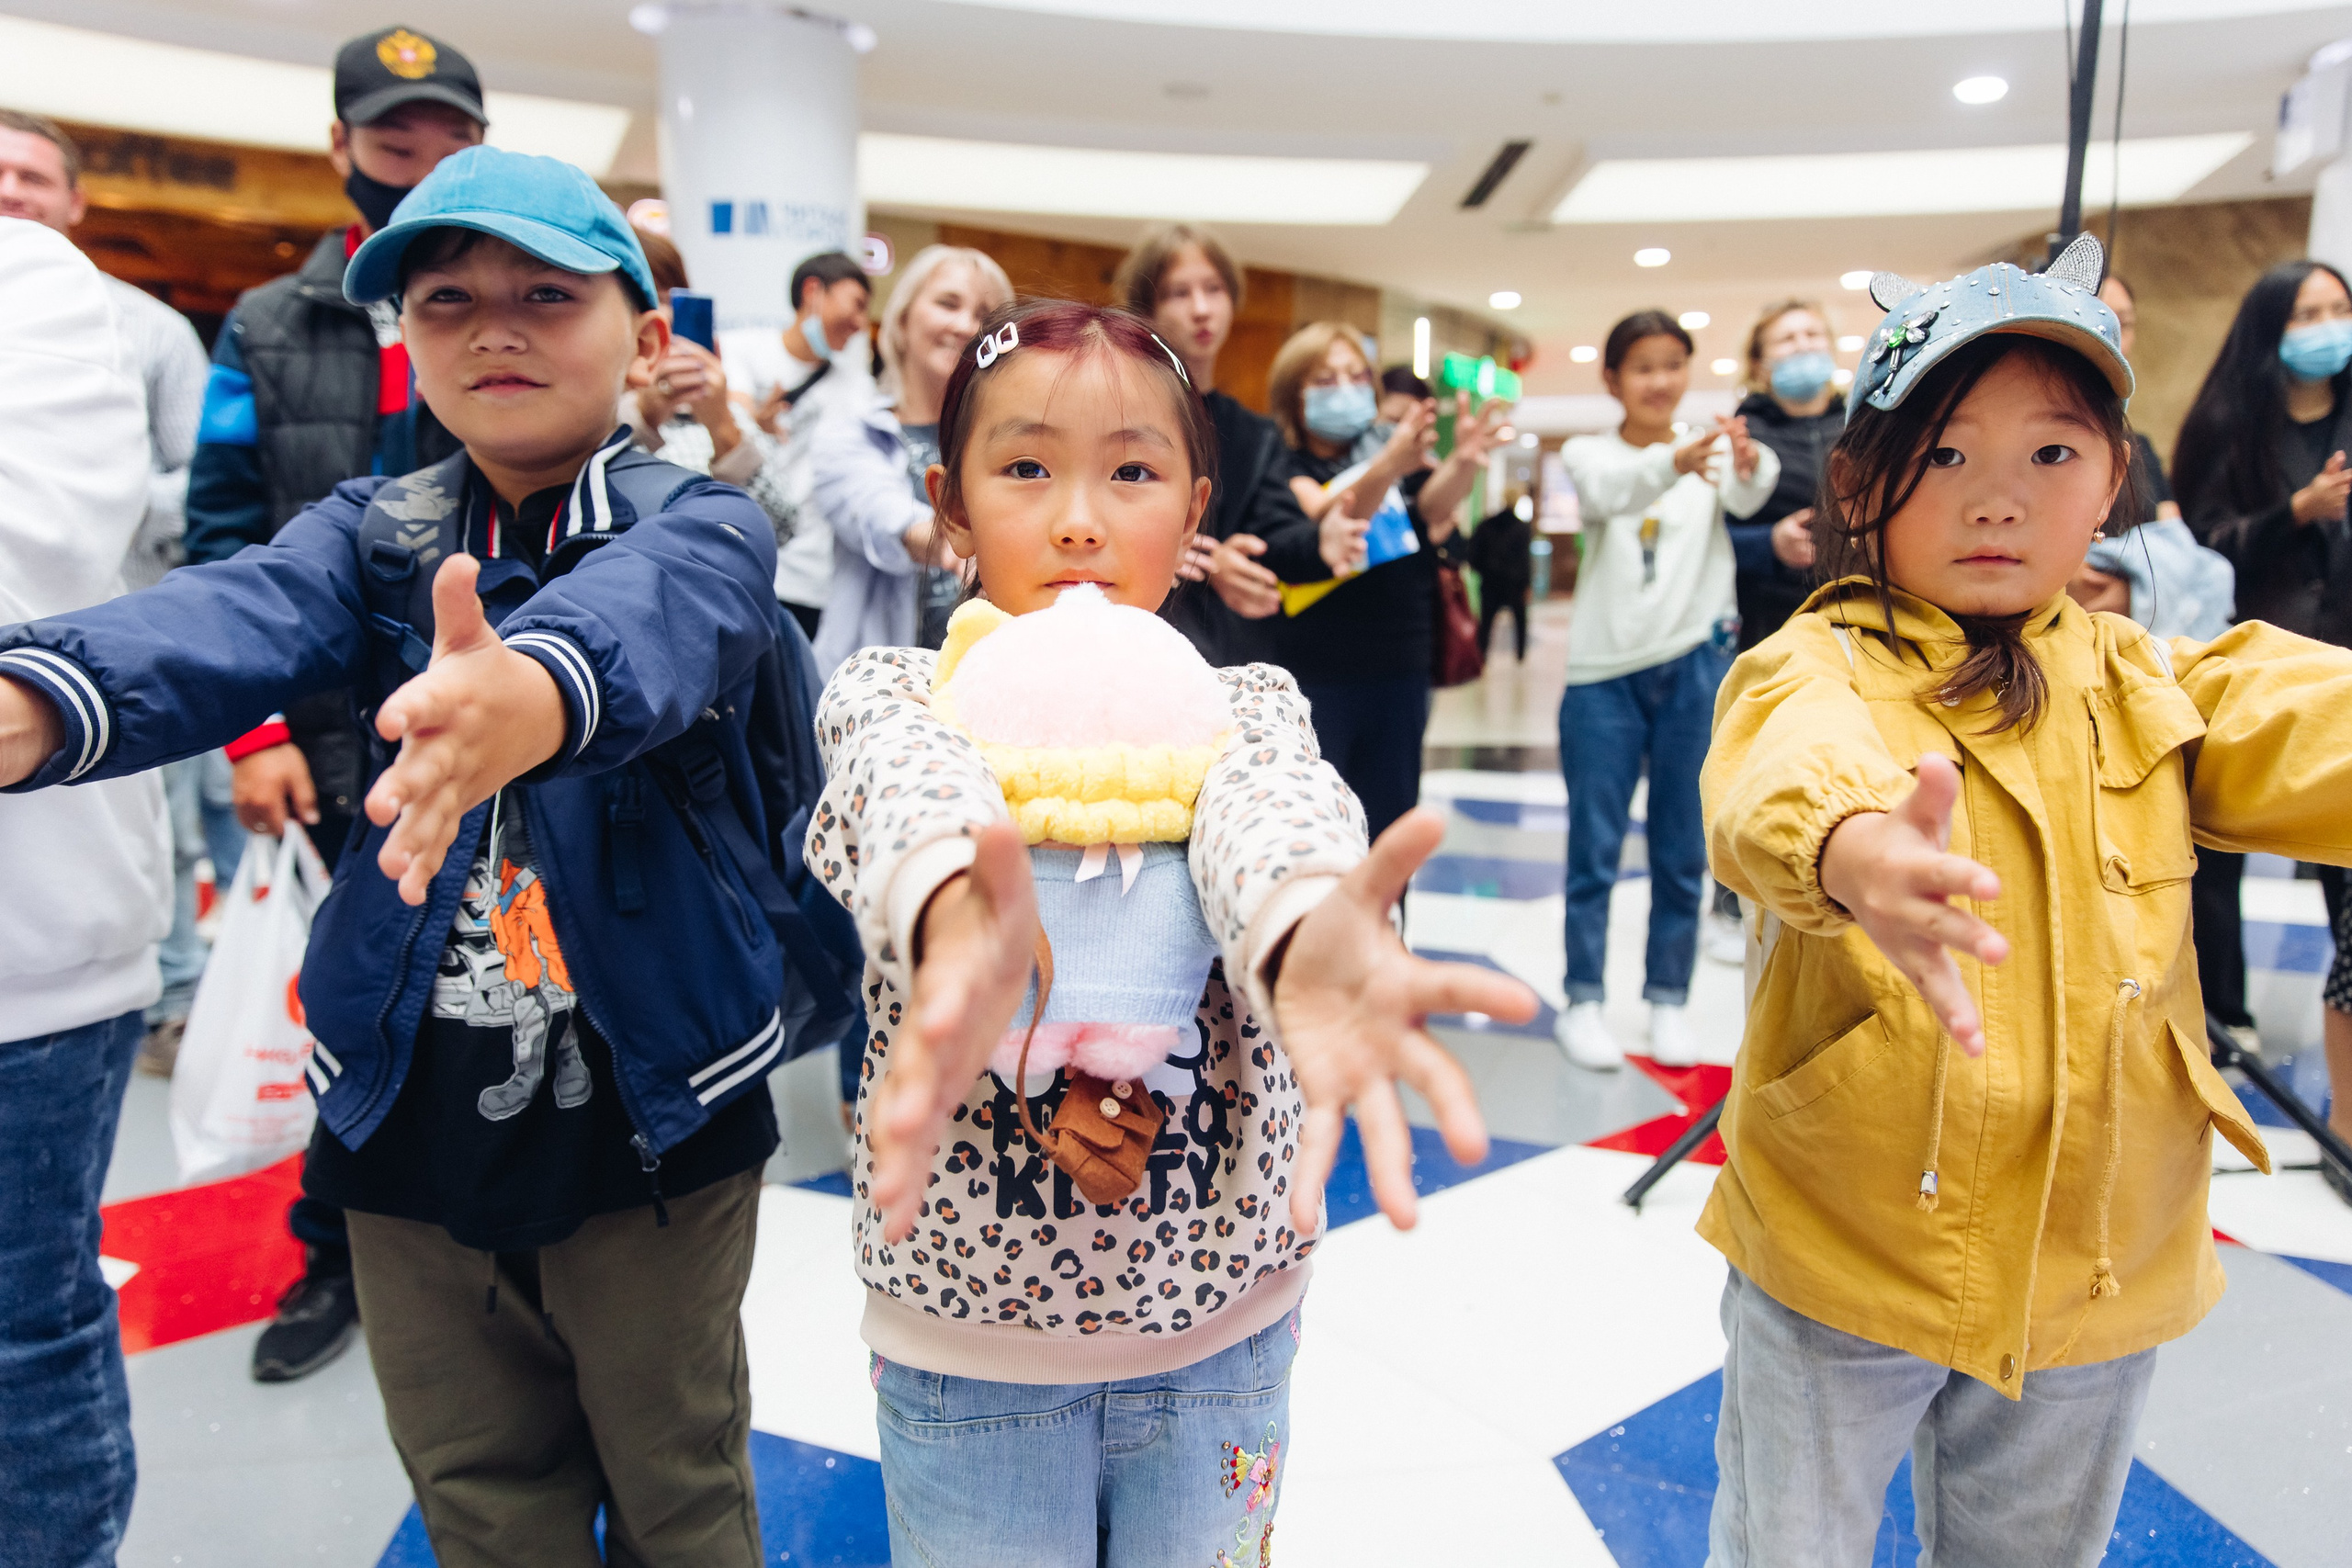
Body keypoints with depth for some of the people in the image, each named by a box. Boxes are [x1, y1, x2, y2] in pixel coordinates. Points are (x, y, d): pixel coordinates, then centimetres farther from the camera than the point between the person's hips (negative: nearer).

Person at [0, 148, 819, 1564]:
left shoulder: (703, 525, -9)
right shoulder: (372, 534, 1)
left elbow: (657, 611, -33)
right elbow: (236, 615, -20)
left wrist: (526, 695, -56)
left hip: (650, 1123, -3)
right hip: (412, 1123, 3)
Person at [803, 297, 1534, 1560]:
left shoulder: (1242, 703, -5)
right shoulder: (897, 695, -7)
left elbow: (1269, 801, -29)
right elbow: (911, 789, -32)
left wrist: (1310, 931, -54)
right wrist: (958, 922, -56)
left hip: (1219, 1319, 1)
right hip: (967, 1332, -1)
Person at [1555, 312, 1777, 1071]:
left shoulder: (1712, 445, 6)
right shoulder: (1590, 452, 3)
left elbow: (1747, 498, -17)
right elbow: (1609, 490, -22)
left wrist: (1752, 462, -41)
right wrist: (1673, 463, -43)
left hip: (1695, 665, 2)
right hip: (1606, 669, -1)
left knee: (1683, 851, 8)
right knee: (1594, 848, 2)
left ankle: (1668, 1000, 20)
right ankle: (1583, 1001, 12)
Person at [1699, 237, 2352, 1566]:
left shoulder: (2145, 686, 0)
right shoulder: (1820, 668, -14)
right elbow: (1778, 772, -37)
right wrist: (1854, 849, -60)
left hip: (2101, 1270, 4)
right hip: (1835, 1259, -4)